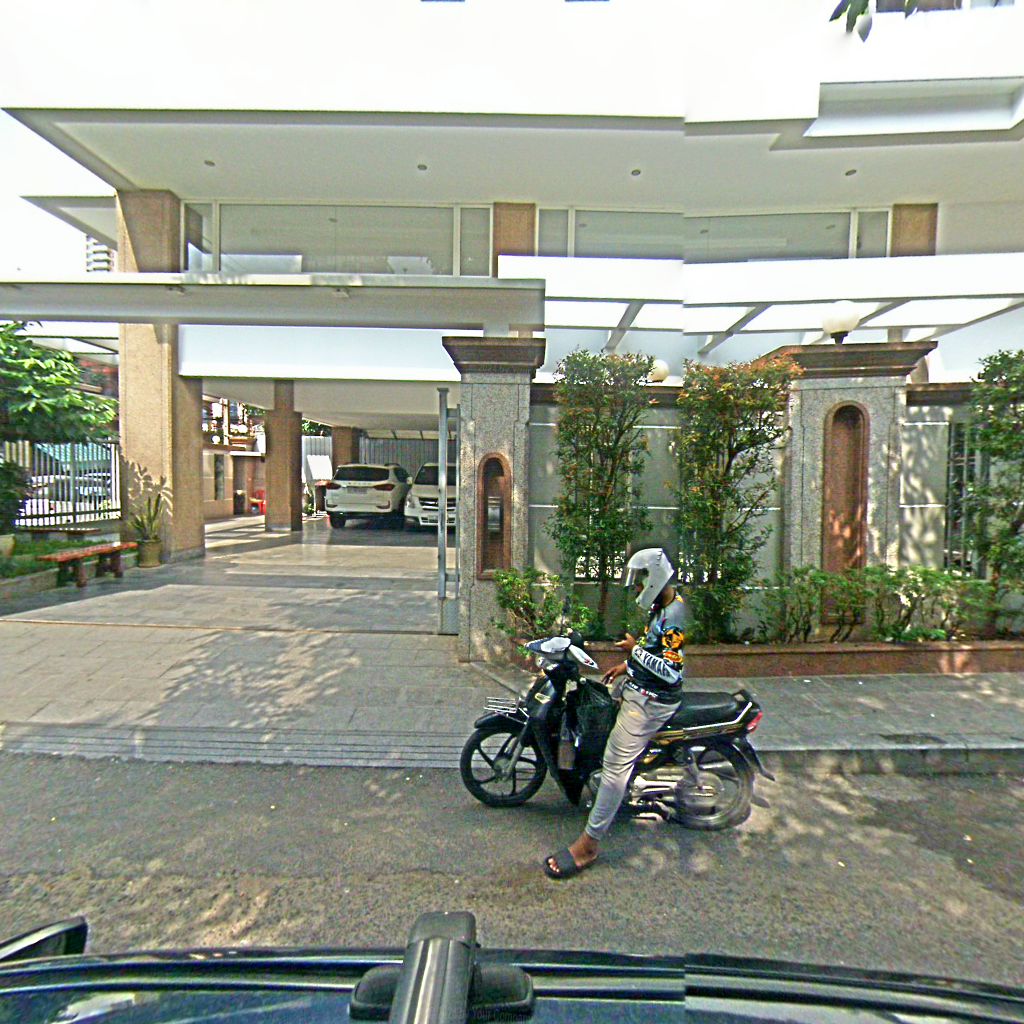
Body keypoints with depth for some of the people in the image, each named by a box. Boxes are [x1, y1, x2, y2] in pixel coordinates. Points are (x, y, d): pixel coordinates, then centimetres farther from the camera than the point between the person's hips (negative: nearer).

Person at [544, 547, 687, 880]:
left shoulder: (673, 615, -24)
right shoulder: (662, 605, 7)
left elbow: (672, 671, -27)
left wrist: (635, 650, -21)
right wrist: (628, 665, 13)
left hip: (650, 699, -11)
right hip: (637, 685, 11)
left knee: (616, 764, -8)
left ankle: (589, 844, -1)